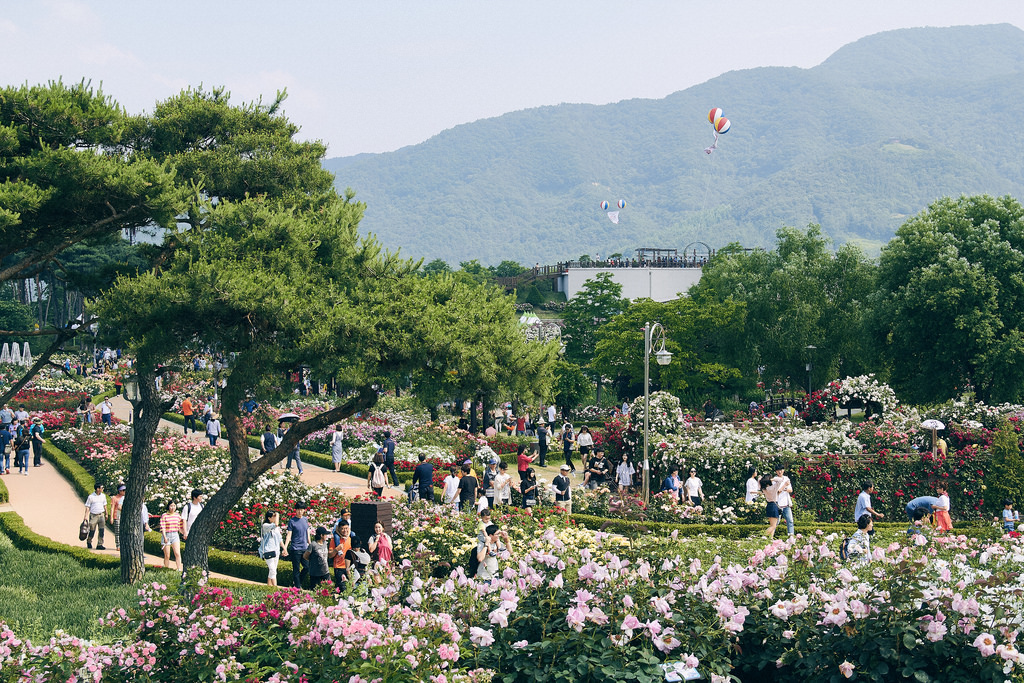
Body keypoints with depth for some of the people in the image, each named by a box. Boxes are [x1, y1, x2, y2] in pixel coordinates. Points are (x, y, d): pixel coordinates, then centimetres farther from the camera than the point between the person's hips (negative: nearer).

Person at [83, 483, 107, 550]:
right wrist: (86, 516, -10)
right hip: (93, 516, -3)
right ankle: (89, 542, 29)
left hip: (101, 515, 3)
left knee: (102, 530, -7)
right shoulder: (91, 497, -5)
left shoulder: (103, 496, 8)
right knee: (92, 531, 3)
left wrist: (106, 514, 20)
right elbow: (87, 507, -4)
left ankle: (99, 545, -4)